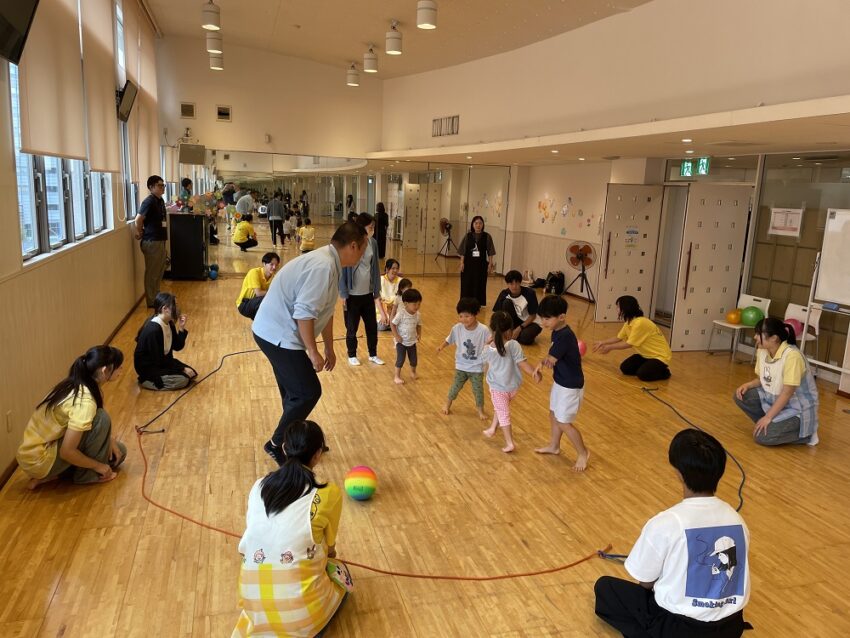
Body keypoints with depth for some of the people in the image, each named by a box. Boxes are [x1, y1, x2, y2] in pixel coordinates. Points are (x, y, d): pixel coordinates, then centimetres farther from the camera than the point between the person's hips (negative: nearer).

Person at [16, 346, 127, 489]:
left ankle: (52, 474, 11)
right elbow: (67, 452, -27)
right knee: (101, 419, -21)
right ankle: (87, 475, -3)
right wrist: (97, 466, -12)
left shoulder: (78, 385, -2)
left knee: (118, 452, 11)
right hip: (39, 461, -9)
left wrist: (110, 440, 1)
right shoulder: (85, 401, -29)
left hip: (48, 446, 9)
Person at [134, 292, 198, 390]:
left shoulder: (168, 323, -2)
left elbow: (177, 346, 2)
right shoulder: (153, 330, -29)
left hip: (161, 361, 9)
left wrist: (181, 328, -13)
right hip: (147, 367, -9)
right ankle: (147, 381, -4)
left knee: (191, 373, 1)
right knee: (183, 379, -21)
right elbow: (159, 359, -26)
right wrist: (183, 369, -22)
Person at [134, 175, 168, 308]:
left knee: (160, 270, 17)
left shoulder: (160, 200, 11)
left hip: (160, 240, 9)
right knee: (152, 272, -1)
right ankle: (151, 301, 7)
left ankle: (156, 297, 28)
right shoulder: (149, 201, -16)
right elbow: (138, 220, -18)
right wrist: (140, 233, -5)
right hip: (151, 241, -9)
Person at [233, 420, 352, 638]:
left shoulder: (259, 486, 4)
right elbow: (329, 548, 7)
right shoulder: (328, 494, -8)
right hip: (299, 604, -4)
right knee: (339, 572, 28)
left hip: (254, 602, 4)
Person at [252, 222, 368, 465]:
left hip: (276, 333, 10)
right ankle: (276, 444, 10)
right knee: (308, 392, -4)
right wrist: (313, 353, -20)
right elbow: (304, 313, -28)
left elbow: (325, 312, 18)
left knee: (295, 392, 20)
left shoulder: (328, 263, 10)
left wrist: (329, 349, 22)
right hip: (279, 335, -10)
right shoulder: (323, 267, -23)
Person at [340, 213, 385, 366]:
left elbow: (375, 268, 7)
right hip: (352, 294, -4)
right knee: (352, 328, 11)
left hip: (368, 293, 5)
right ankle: (352, 355, 30)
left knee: (372, 325, 14)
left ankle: (373, 354, 32)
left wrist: (377, 291, 8)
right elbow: (342, 270, -12)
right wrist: (343, 294, -11)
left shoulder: (373, 243, -1)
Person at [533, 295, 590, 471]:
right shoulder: (557, 332, 1)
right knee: (554, 415, 22)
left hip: (570, 386, -9)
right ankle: (554, 446, 42)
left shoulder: (565, 336, -29)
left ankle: (583, 453, 20)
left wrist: (542, 362, -5)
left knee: (564, 422, 2)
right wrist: (546, 361, -17)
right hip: (560, 382, 9)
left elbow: (550, 360, -26)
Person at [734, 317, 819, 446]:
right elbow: (761, 379, 9)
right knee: (741, 396, -7)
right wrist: (747, 385, -13)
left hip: (797, 409, -8)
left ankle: (805, 433, 2)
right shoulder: (762, 351, -5)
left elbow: (787, 393, -27)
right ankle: (771, 425, 7)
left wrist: (767, 417, -26)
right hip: (774, 398, 8)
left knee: (762, 436, -21)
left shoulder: (792, 356, -29)